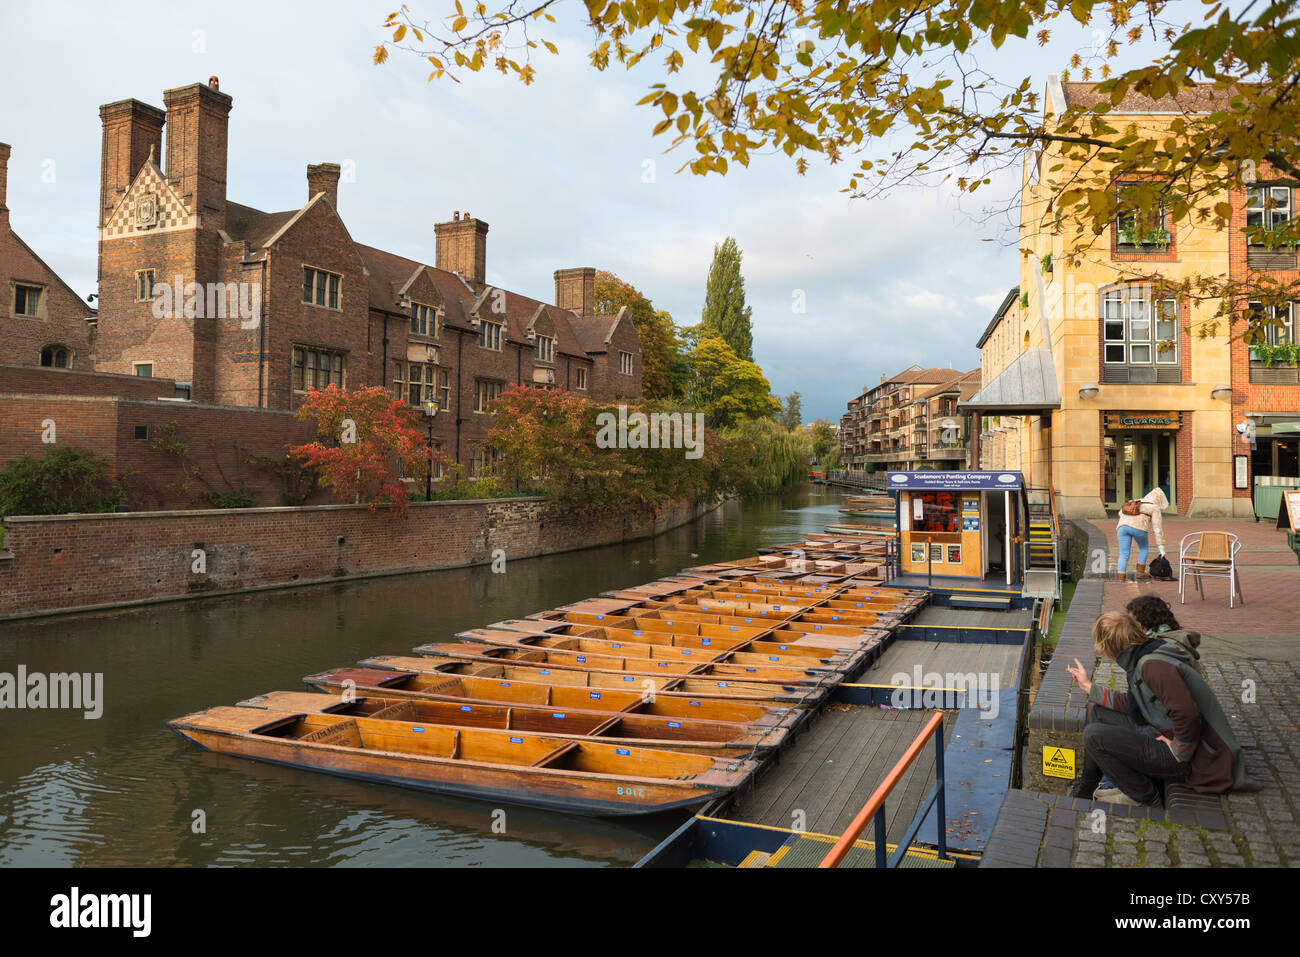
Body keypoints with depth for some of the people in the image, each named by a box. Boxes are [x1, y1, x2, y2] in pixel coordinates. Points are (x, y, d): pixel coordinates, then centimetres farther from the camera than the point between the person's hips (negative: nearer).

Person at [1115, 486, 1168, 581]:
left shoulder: (1137, 503, 35)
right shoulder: (1155, 508, 20)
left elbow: (1121, 512, 21)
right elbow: (1157, 527, 12)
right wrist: (1161, 547, 11)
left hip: (1122, 526, 4)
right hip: (1138, 527, -4)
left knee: (1124, 555, 8)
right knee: (1144, 547, 25)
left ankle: (1120, 579, -5)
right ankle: (1140, 574, 26)